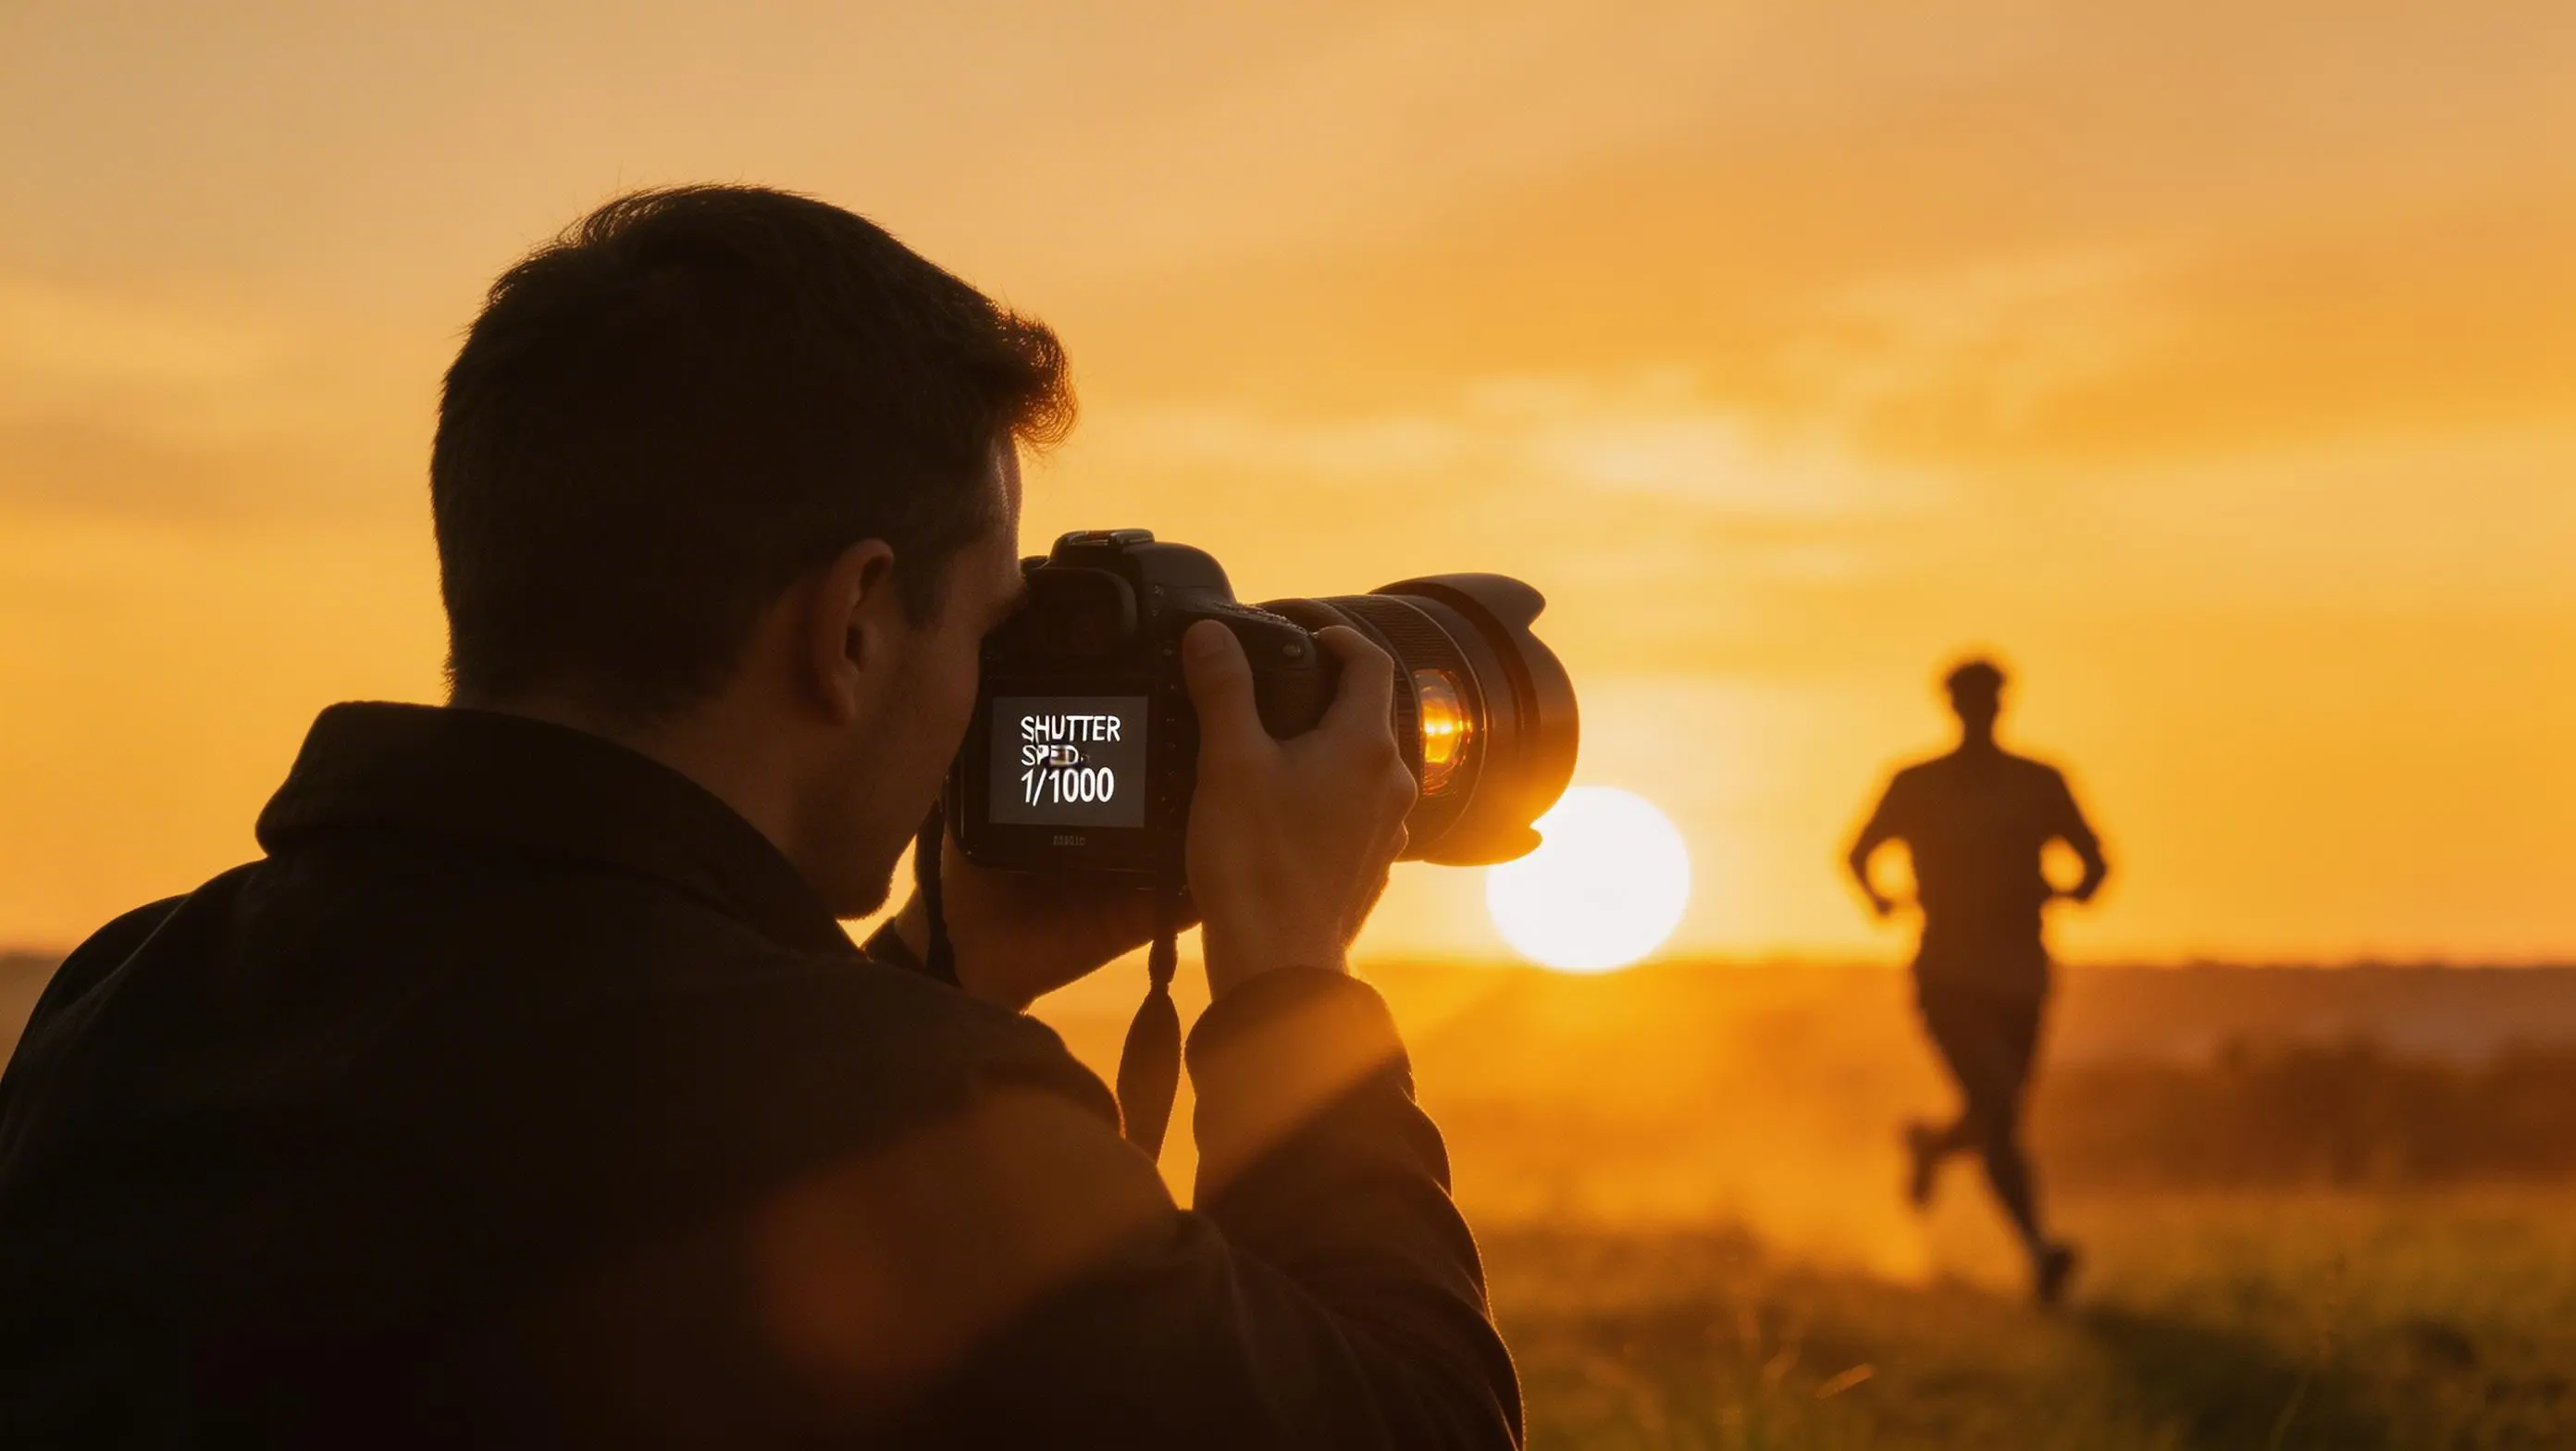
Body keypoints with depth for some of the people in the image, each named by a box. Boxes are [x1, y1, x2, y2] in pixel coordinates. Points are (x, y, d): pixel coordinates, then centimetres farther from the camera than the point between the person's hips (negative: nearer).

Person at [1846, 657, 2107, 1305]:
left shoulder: (2039, 784, 5)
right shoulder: (1915, 785, 1)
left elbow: (2095, 860, 11)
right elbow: (1859, 854, 15)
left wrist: (2079, 888, -10)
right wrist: (1878, 898, -3)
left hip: (2020, 982, 4)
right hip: (1948, 977, -3)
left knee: (1994, 1123, 13)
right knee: (1999, 1109, -23)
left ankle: (1931, 1143, 49)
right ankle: (2038, 1252, -28)